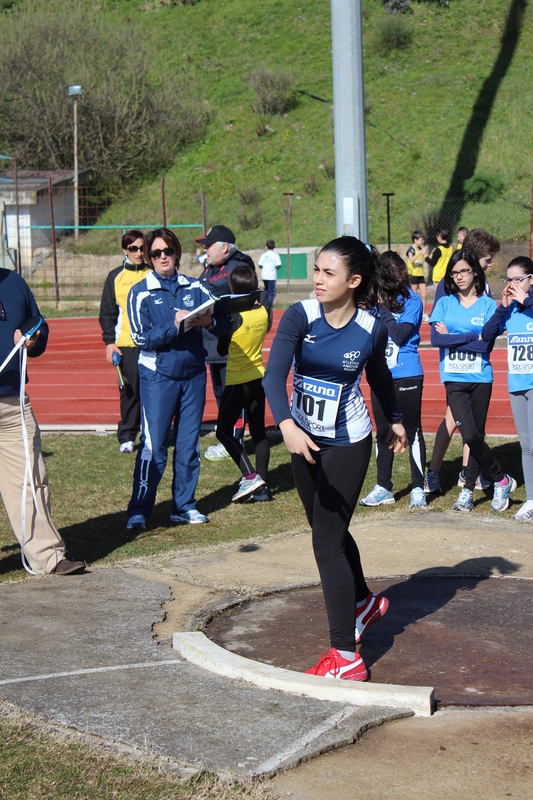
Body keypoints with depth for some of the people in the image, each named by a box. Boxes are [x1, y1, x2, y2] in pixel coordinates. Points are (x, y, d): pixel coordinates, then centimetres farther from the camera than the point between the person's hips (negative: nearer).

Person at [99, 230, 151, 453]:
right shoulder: (115, 277, 8)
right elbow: (107, 312, 8)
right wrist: (109, 341, -1)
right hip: (126, 344, -1)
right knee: (129, 391, -3)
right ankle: (126, 437, 5)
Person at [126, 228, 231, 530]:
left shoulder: (195, 287, 7)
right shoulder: (140, 292, -2)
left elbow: (225, 320, 2)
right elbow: (142, 338, -11)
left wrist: (210, 321, -20)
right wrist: (175, 326, -24)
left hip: (194, 374, 4)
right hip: (158, 376, -4)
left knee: (189, 443, 8)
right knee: (154, 444, -7)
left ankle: (184, 506, 19)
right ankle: (139, 510, 1)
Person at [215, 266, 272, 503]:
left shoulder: (234, 316, -17)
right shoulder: (264, 310, -2)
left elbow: (222, 350, -8)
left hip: (238, 381, -6)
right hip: (259, 376, 6)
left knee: (224, 431, 3)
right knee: (258, 431, 10)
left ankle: (250, 476, -10)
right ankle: (261, 486, 10)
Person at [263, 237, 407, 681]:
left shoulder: (371, 329, -14)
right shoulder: (300, 316, -15)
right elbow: (274, 372, -28)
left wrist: (395, 420, 22)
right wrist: (286, 425, -44)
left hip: (348, 444, -4)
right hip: (304, 439, 4)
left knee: (327, 541, -8)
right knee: (329, 530, 22)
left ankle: (347, 657, -3)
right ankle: (365, 601, 49)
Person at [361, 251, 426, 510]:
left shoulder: (412, 301, -8)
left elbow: (400, 335, -19)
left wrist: (383, 307, -18)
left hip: (407, 376, -5)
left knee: (412, 432, 1)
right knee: (382, 431, 11)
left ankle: (418, 489, 9)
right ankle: (383, 488, 20)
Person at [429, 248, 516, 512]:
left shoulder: (487, 305, 2)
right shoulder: (444, 304, 6)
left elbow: (486, 345, -9)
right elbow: (435, 339, -8)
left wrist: (452, 337, -8)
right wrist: (471, 337, -12)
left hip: (480, 379, 0)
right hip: (454, 379, 0)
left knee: (477, 435, 5)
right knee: (470, 435, -12)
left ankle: (468, 490, 17)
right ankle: (501, 480, 5)